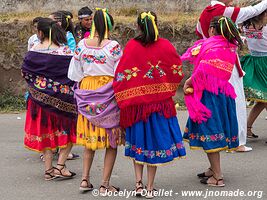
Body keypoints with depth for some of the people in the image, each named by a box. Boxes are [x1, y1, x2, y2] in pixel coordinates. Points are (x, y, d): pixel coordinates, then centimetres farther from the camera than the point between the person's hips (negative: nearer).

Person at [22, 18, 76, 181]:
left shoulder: (34, 51, -4)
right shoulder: (65, 52, -11)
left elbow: (24, 72, 6)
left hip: (39, 98, 2)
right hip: (62, 98, -2)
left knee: (45, 132, 12)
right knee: (67, 130, 11)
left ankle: (48, 169, 13)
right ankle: (60, 166, 1)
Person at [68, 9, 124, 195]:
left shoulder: (82, 45, 0)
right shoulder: (113, 46, -13)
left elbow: (75, 73, 7)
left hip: (87, 93, 4)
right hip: (108, 93, -4)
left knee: (90, 137, 17)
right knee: (111, 141, 5)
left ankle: (85, 179, 14)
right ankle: (105, 185, 6)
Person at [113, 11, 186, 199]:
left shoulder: (131, 46, -9)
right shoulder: (165, 46, -6)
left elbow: (121, 75, -9)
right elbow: (178, 72, 3)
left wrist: (124, 101, 2)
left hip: (136, 100, 0)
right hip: (160, 100, 0)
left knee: (138, 140, 15)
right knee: (155, 139, 8)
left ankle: (139, 183, 9)